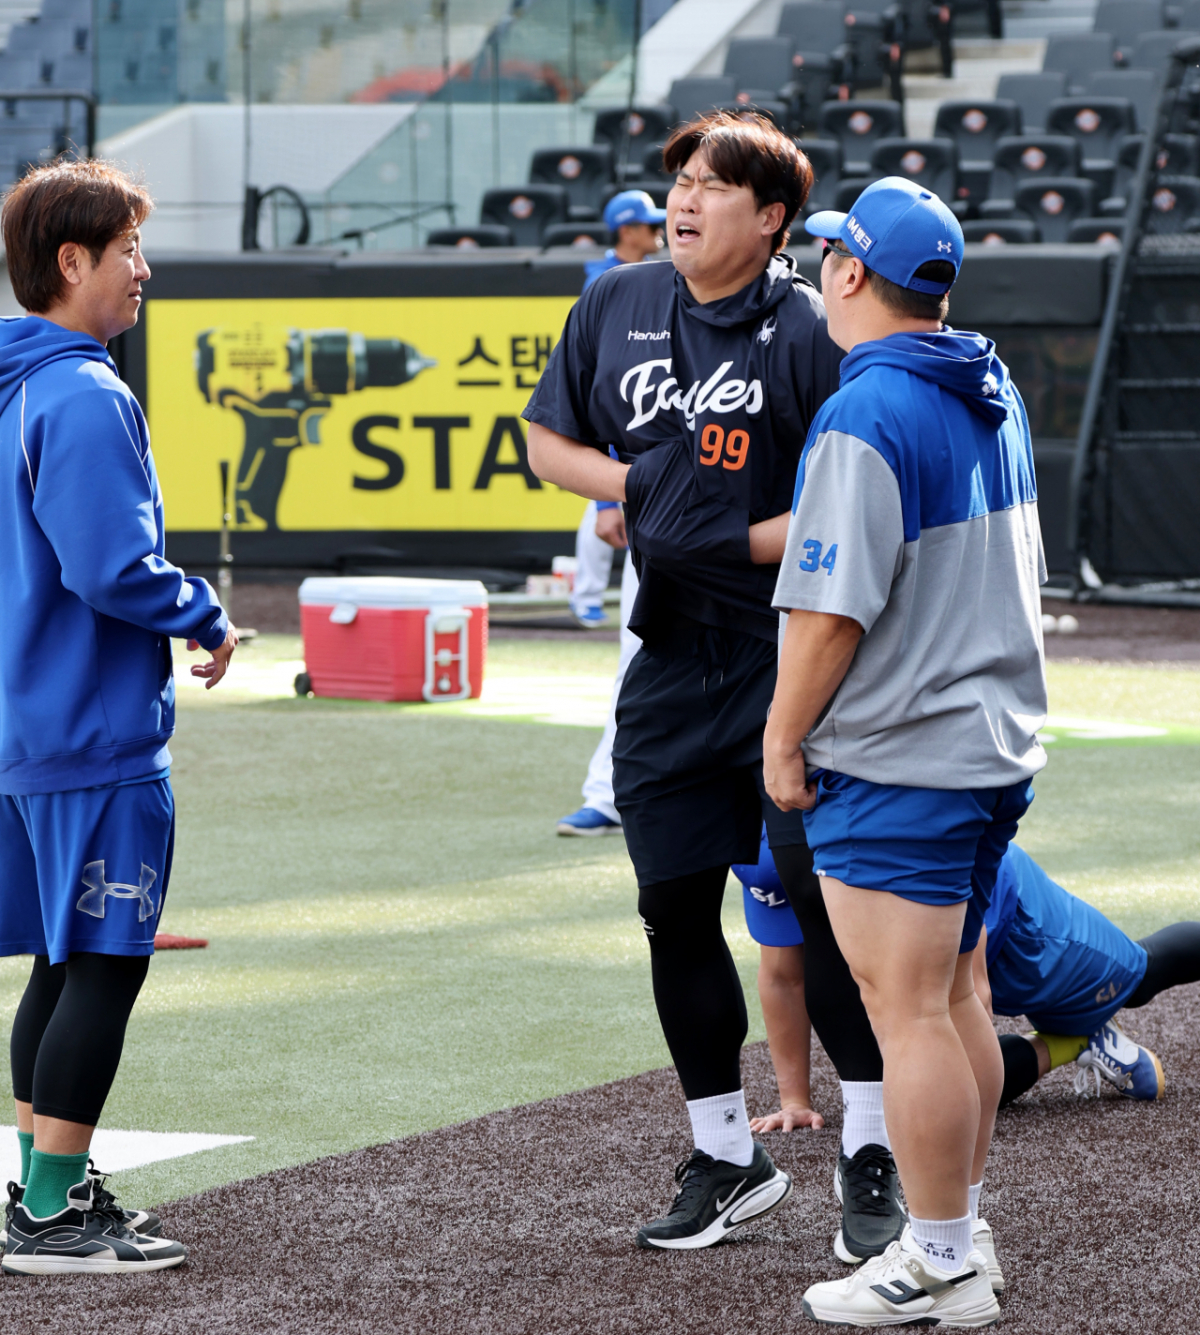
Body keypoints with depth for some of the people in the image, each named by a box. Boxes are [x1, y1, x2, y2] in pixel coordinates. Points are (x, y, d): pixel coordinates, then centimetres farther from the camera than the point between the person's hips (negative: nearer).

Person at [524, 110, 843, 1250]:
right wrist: (638, 483, 1)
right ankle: (727, 1162, 24)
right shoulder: (616, 305, 8)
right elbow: (548, 440, 18)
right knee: (676, 909, 9)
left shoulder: (807, 330, -10)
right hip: (674, 661, 6)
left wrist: (741, 543, -17)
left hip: (794, 654, -6)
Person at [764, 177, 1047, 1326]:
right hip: (996, 744, 9)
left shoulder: (865, 418, -19)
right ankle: (956, 1231, 24)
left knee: (908, 1012, -5)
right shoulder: (995, 398, 10)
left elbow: (830, 607, -21)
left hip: (896, 764, -9)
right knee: (952, 998, 17)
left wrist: (783, 736, -11)